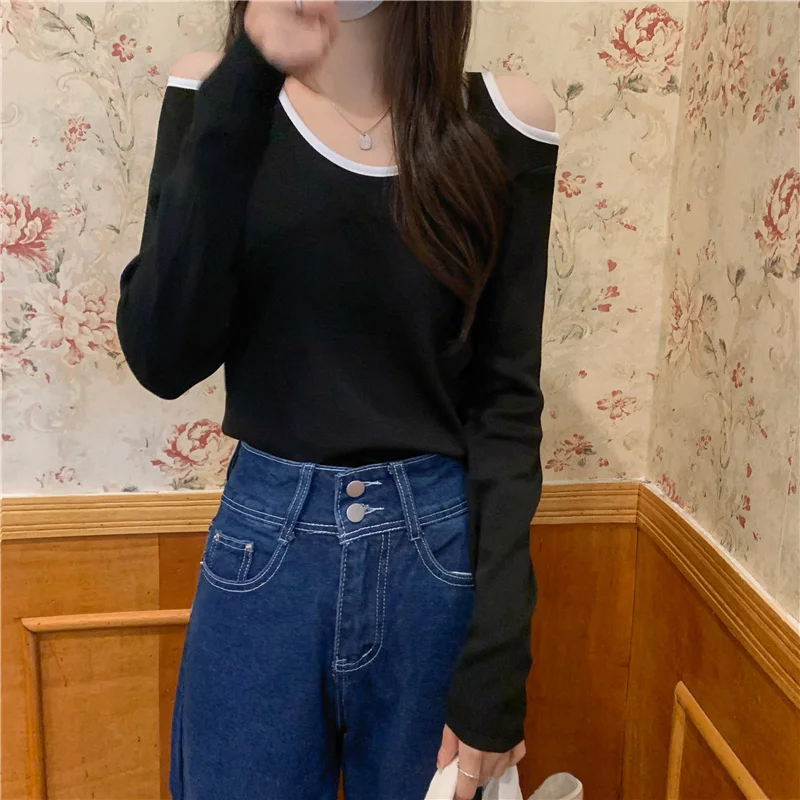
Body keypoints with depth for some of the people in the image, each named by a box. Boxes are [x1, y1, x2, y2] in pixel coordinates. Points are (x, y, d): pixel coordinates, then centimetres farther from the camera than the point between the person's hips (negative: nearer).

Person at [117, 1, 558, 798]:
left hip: (440, 555, 0)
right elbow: (162, 359, -15)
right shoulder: (217, 97, -2)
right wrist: (249, 76, -21)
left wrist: (495, 663, -8)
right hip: (264, 551, 1)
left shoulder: (500, 124, -4)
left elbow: (508, 398, -4)